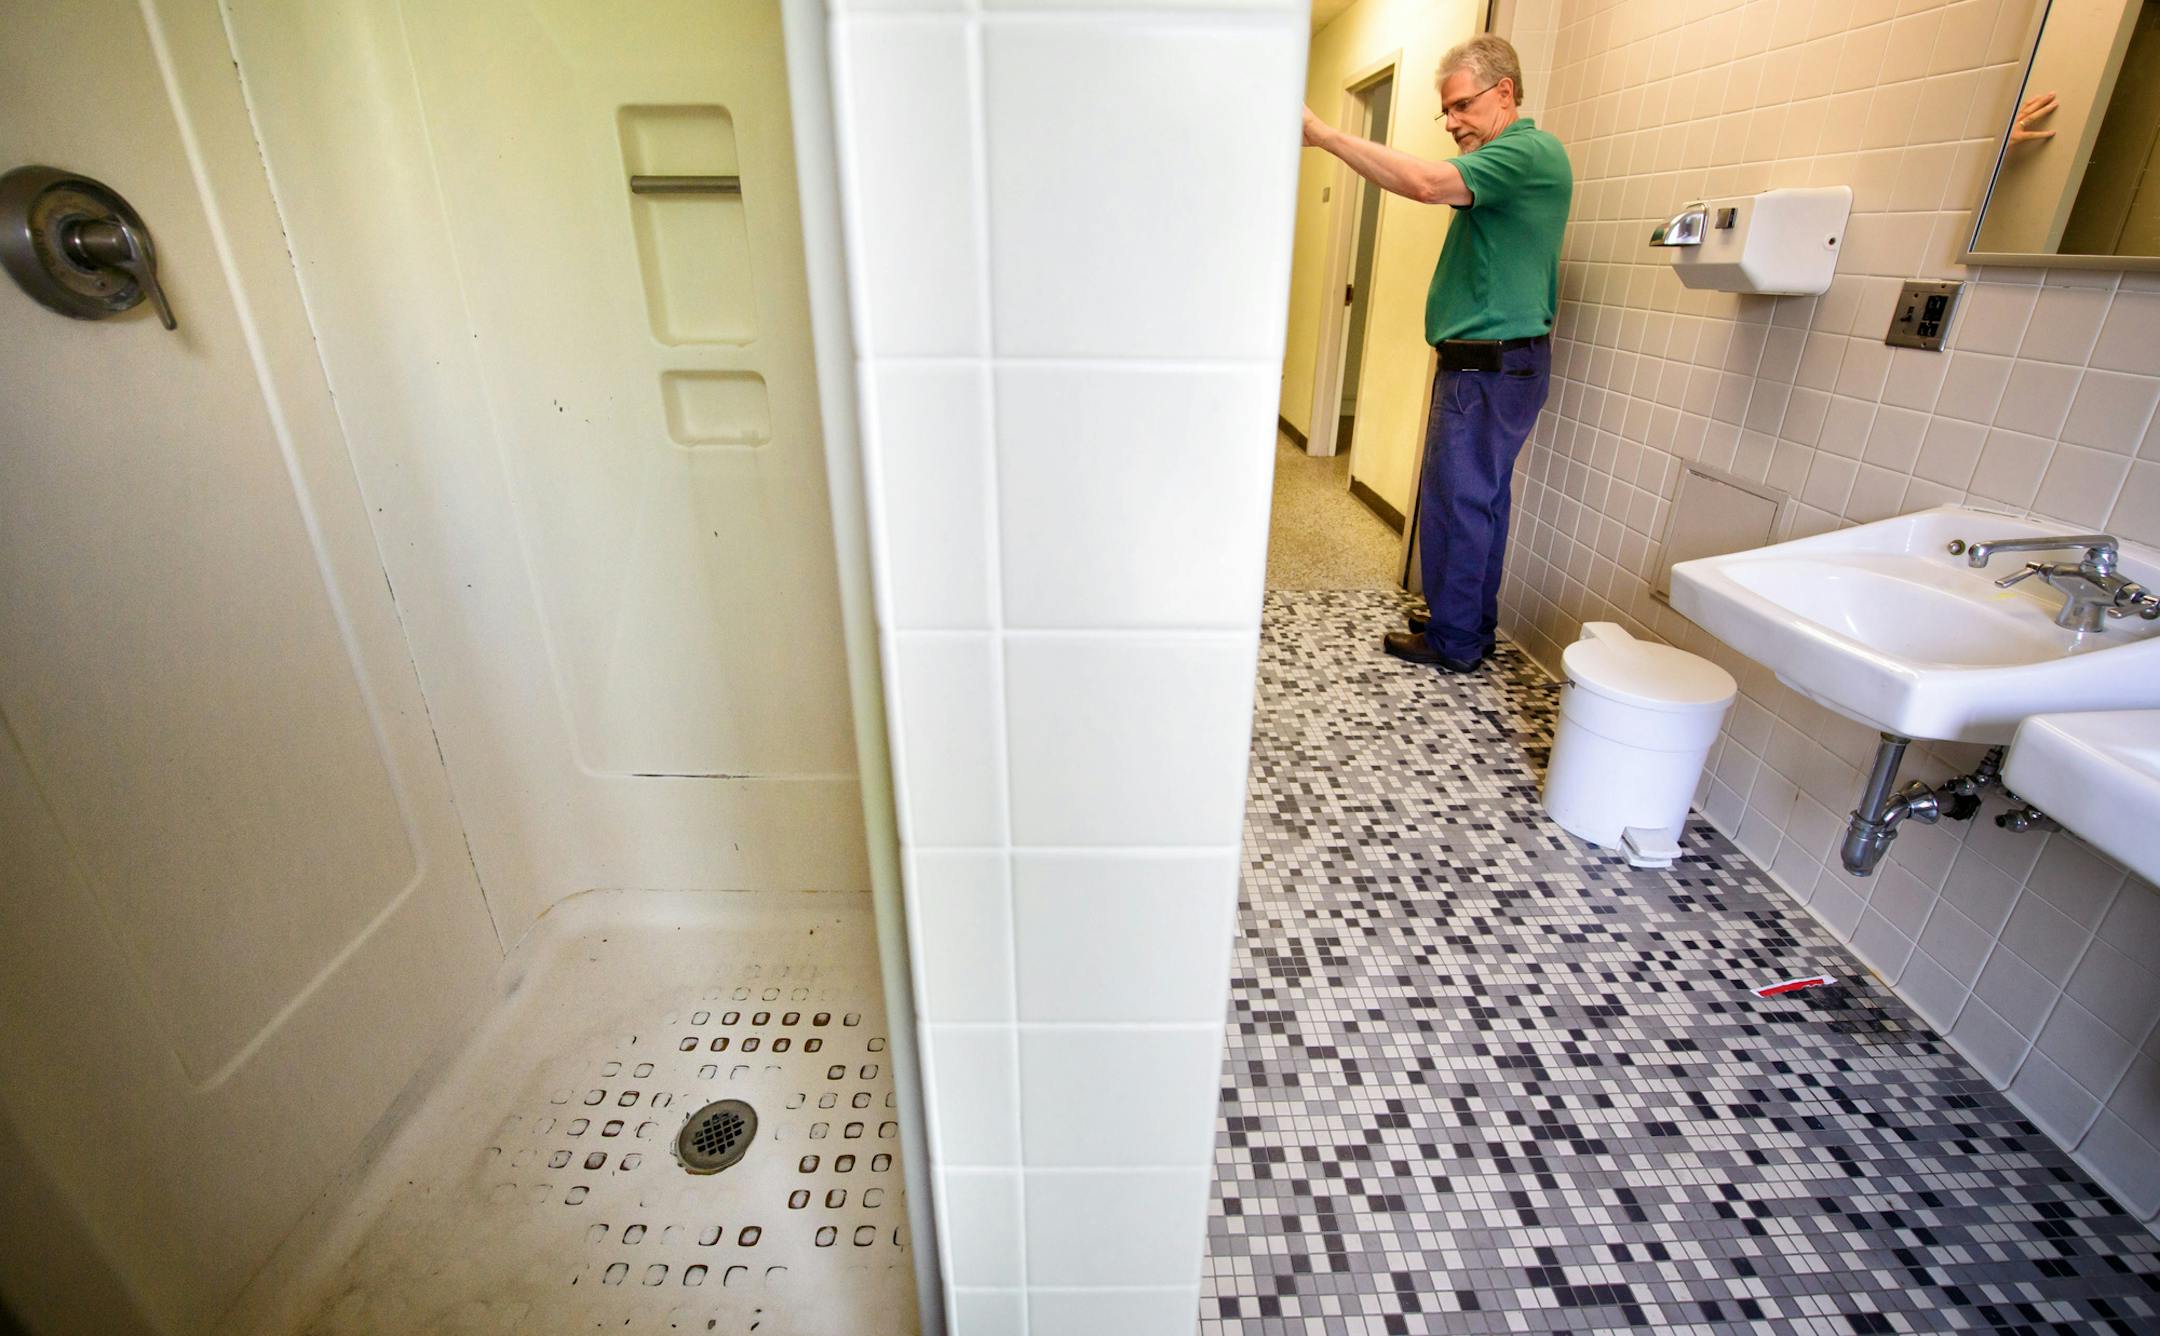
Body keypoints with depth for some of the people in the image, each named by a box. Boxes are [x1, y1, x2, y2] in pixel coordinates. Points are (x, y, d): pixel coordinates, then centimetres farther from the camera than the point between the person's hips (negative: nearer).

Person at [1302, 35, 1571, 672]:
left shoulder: (1529, 151, -13)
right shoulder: (1511, 161, 19)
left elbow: (1426, 183, -28)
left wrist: (1325, 134, -26)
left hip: (1490, 367, -11)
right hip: (1494, 363, 11)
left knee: (1457, 501, -5)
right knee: (1480, 500, 14)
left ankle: (1452, 641, 5)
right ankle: (1473, 626, 25)